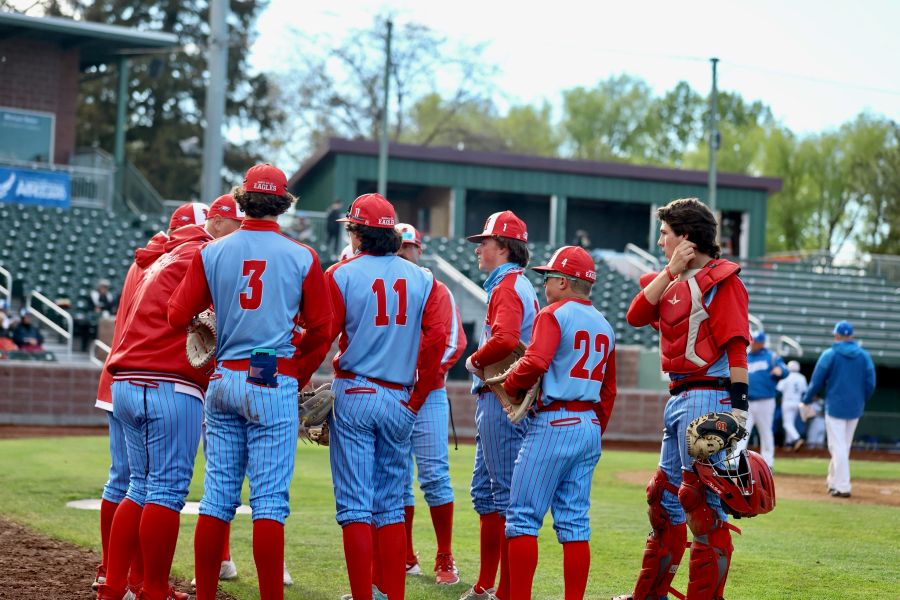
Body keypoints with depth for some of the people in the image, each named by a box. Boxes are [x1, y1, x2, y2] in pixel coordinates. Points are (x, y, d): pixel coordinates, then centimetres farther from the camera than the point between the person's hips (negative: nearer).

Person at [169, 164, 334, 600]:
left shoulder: (212, 253, 4)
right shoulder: (302, 257, -1)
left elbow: (179, 315, 1)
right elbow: (321, 330, 1)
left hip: (224, 381, 3)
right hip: (275, 384, -3)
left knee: (217, 495, 8)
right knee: (270, 500, -4)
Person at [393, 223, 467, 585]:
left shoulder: (436, 291, 3)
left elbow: (454, 342, -6)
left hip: (428, 395, -3)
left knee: (434, 475, -6)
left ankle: (445, 560, -1)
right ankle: (406, 559, 14)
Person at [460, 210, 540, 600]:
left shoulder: (507, 286, -13)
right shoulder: (521, 285, 19)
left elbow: (505, 340, -30)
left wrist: (475, 360, -13)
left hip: (501, 400, -11)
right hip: (494, 400, 11)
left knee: (506, 494, -8)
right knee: (484, 492, 16)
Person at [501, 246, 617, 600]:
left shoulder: (554, 315, -6)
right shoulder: (604, 326, 18)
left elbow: (535, 362, -22)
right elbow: (608, 391, 20)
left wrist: (511, 386, -5)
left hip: (554, 423, -8)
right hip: (590, 425, 8)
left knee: (524, 517, -4)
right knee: (575, 521, 7)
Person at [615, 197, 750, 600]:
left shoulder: (720, 280, -9)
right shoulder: (673, 282, 17)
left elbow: (737, 348, -15)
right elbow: (635, 317, 3)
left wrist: (738, 411, -22)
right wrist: (671, 270, -4)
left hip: (708, 398, -10)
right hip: (678, 399, 10)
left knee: (702, 500, -10)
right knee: (665, 499, 16)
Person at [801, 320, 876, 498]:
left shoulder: (830, 354, -7)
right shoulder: (864, 356, 3)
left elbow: (817, 381, -4)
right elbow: (870, 384, 2)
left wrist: (808, 399, 12)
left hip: (835, 406, -4)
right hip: (855, 408, 4)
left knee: (838, 447, -4)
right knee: (844, 446, 16)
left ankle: (842, 486, -11)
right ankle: (834, 481, 26)